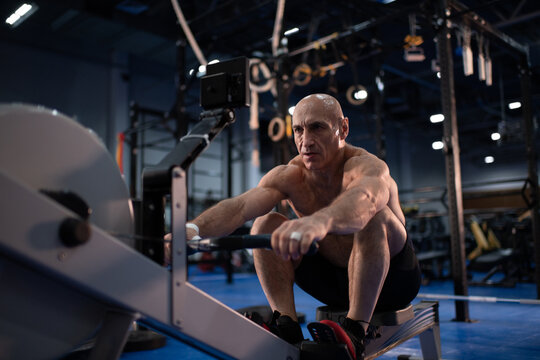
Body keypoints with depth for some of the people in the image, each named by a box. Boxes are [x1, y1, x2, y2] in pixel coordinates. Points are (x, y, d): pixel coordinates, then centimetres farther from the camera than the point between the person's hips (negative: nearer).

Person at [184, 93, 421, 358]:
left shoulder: (367, 165, -25)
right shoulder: (287, 176, -12)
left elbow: (363, 199, -52)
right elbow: (239, 206, -31)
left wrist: (320, 221, -75)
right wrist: (192, 229, -51)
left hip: (391, 278, -4)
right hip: (336, 279, 4)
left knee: (375, 215, -35)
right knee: (265, 225, -13)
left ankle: (354, 332, -33)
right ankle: (286, 326, -19)